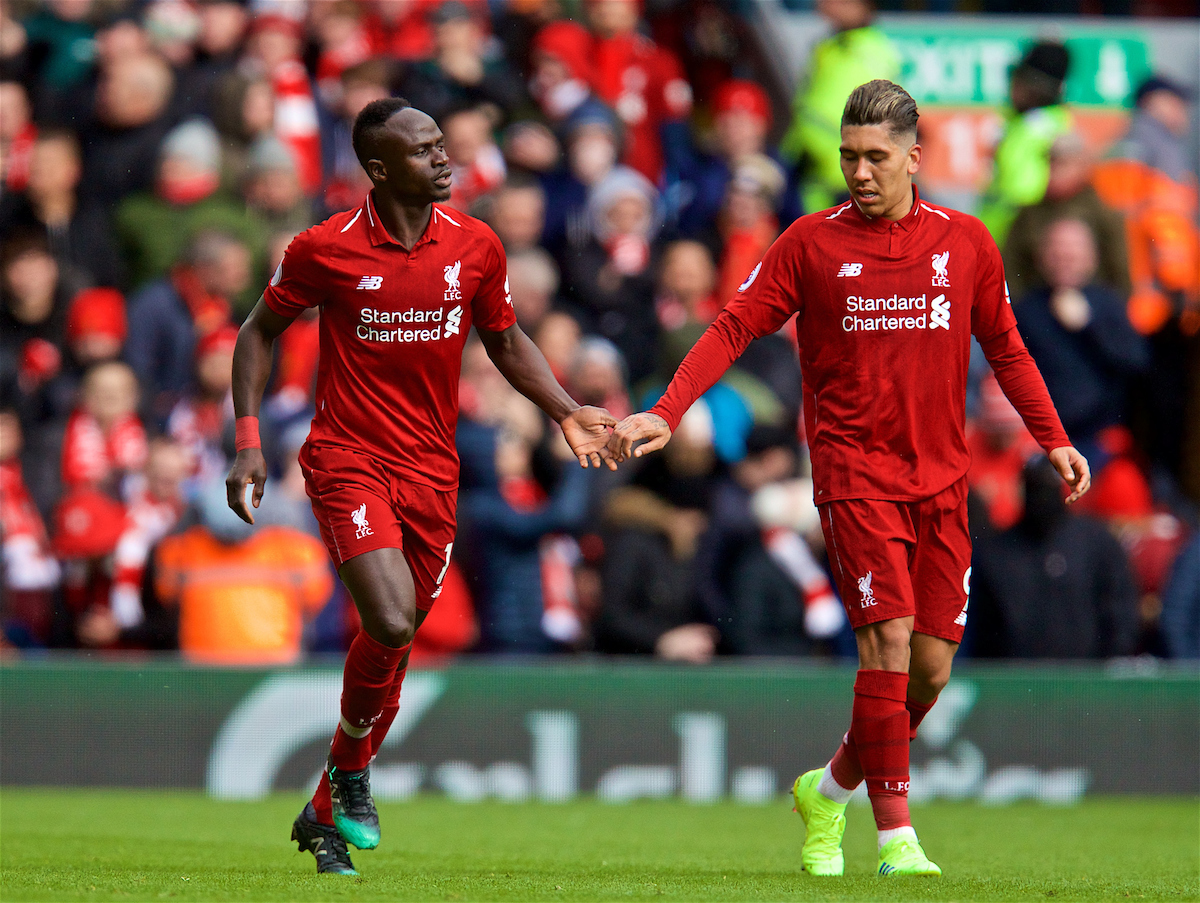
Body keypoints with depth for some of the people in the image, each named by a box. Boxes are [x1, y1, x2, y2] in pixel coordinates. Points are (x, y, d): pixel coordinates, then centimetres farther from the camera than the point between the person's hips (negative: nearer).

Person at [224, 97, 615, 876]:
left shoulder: (476, 246, 1)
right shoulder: (325, 249, -8)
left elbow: (505, 342, 16)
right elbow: (261, 331, 6)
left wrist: (568, 414, 3)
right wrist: (249, 441, -2)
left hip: (431, 468, 4)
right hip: (348, 461, -4)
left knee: (395, 647, 8)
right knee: (391, 622, -22)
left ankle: (327, 814, 25)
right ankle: (350, 770, 5)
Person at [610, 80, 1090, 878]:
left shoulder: (966, 243, 6)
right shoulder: (811, 243, -1)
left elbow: (1006, 348, 17)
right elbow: (734, 328, 0)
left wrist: (1054, 439, 10)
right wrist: (666, 412, -11)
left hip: (941, 478, 3)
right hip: (854, 468, -3)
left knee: (930, 666, 1)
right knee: (888, 639, -17)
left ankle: (830, 791, 25)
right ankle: (896, 836, -14)